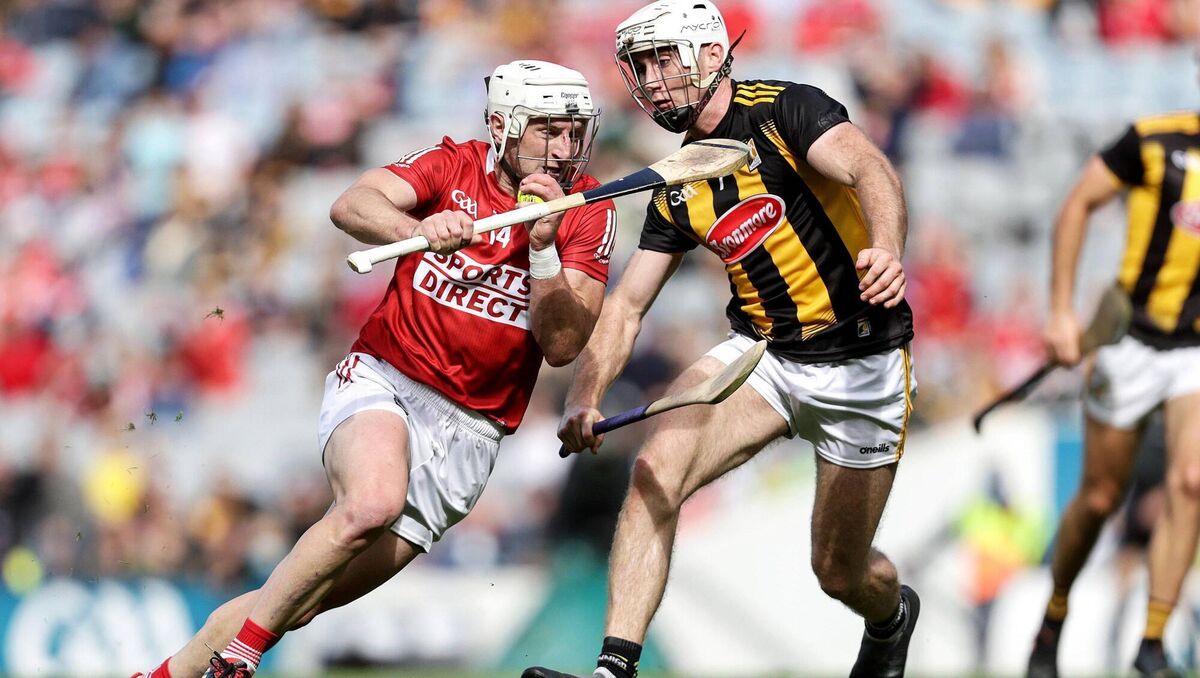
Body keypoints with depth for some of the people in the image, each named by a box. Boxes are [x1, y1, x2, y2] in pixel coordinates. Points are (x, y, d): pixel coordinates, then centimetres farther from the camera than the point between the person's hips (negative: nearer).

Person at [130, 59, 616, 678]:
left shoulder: (589, 212, -1)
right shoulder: (454, 166, -3)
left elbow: (561, 346, -9)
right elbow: (352, 206, -21)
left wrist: (542, 249, -23)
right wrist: (420, 230, -40)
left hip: (466, 430, 2)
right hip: (382, 380, -2)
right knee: (375, 500, -35)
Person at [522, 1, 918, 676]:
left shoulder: (784, 110, -13)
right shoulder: (678, 190, 6)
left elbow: (870, 170, -30)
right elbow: (627, 305, 9)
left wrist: (886, 251, -52)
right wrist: (584, 398, -8)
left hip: (861, 362, -5)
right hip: (761, 351, 5)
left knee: (842, 574, 5)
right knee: (656, 471, -22)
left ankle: (892, 616, 44)